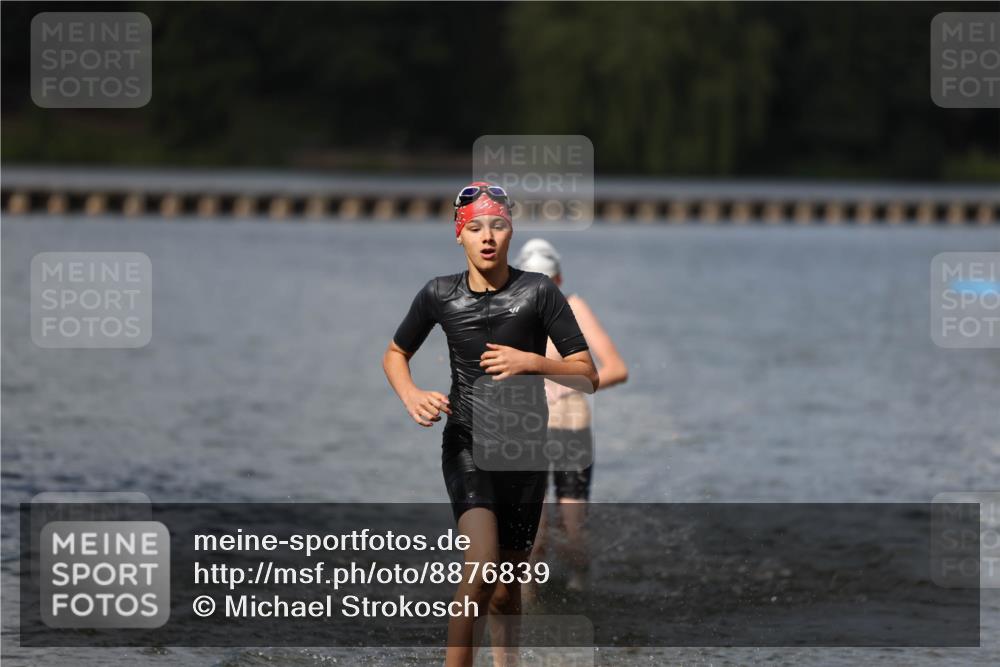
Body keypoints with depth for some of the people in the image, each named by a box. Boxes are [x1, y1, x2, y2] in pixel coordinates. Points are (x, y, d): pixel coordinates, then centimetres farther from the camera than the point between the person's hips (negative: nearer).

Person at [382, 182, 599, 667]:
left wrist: (532, 362, -20)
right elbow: (394, 354, 14)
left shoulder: (538, 292, -7)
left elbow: (588, 375, -5)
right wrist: (412, 397, -6)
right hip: (466, 445, -1)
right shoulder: (439, 295, -3)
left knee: (506, 588, 10)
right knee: (482, 565, -24)